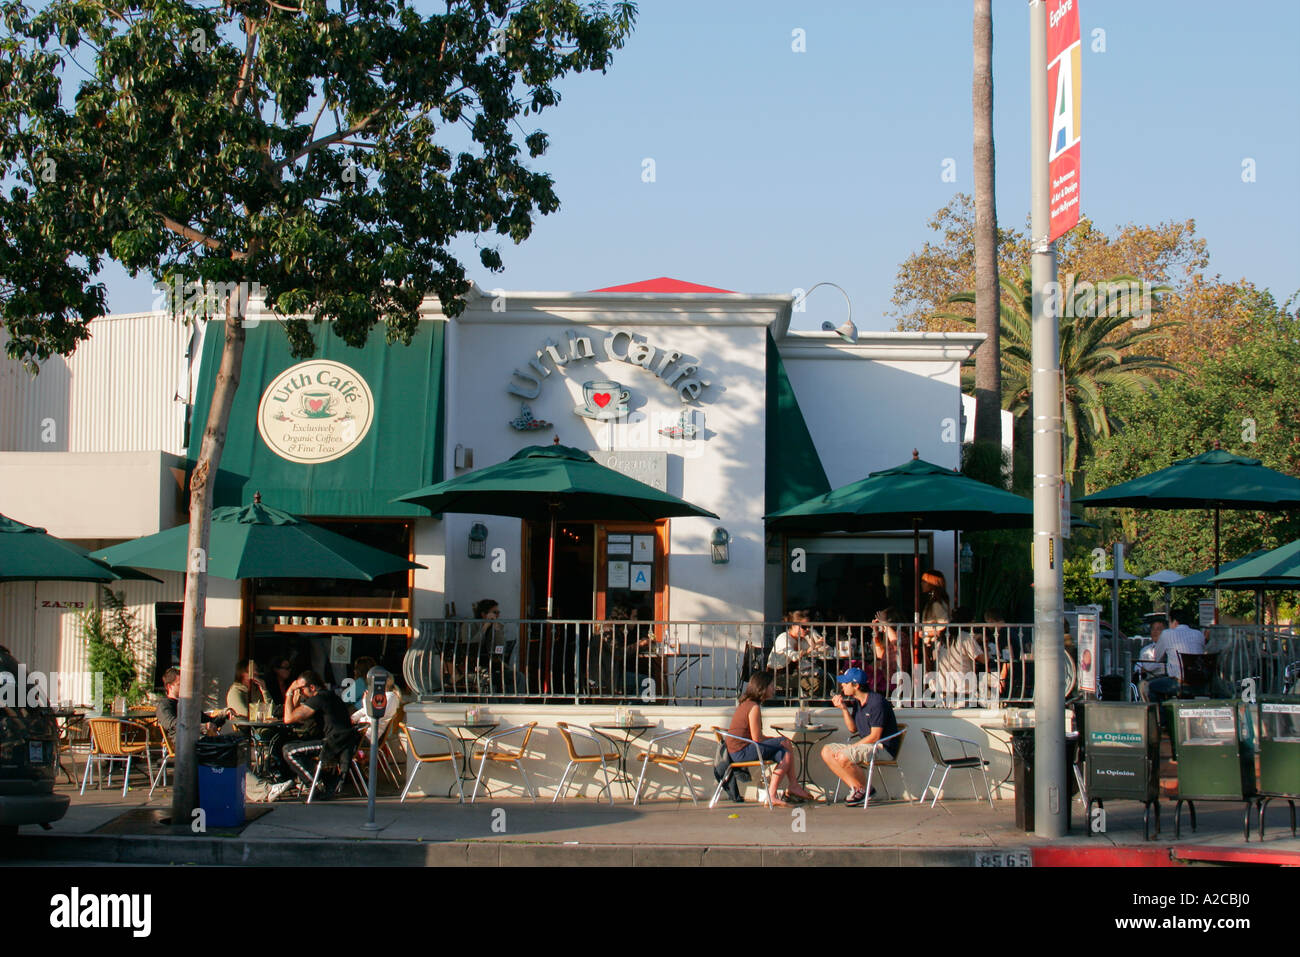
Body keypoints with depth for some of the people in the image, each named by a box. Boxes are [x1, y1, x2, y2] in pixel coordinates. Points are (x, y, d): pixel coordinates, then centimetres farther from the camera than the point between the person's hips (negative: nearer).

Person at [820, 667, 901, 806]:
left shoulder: (877, 702, -18)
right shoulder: (857, 702, 10)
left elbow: (875, 736, -20)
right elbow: (853, 729, 13)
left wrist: (850, 747, -17)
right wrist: (844, 709, 1)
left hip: (882, 747, -10)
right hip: (866, 745, 10)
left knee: (843, 758, -29)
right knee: (826, 751, -1)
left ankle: (864, 789, -6)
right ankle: (855, 787, -6)